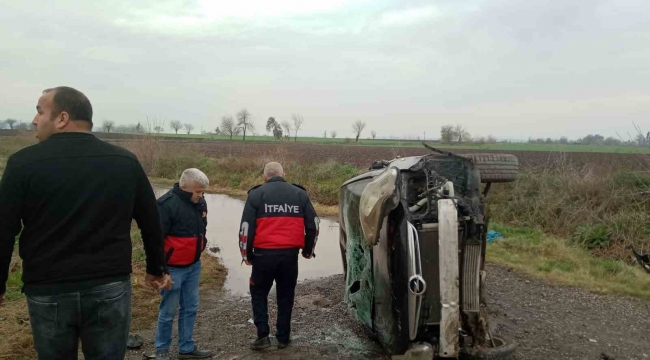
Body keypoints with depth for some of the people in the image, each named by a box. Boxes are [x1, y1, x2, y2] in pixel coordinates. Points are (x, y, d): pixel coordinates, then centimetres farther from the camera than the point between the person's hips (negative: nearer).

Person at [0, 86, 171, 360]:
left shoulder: (25, 163, -8)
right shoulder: (126, 162, 0)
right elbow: (151, 223, 6)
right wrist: (156, 269, 18)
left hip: (48, 292, -1)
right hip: (110, 289, 2)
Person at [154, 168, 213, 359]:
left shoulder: (200, 202, 3)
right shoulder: (167, 204, -20)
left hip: (194, 266, 7)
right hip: (173, 268, -7)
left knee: (191, 308, 13)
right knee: (169, 311, 4)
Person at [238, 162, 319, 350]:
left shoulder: (256, 194, 1)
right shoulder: (299, 194, 9)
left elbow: (246, 227, -3)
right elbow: (313, 223, 9)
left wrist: (246, 254, 9)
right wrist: (308, 250, 21)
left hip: (264, 253, -2)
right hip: (290, 254, 2)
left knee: (259, 293, 17)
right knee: (285, 296, 17)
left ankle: (263, 335, 11)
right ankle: (283, 337, 23)